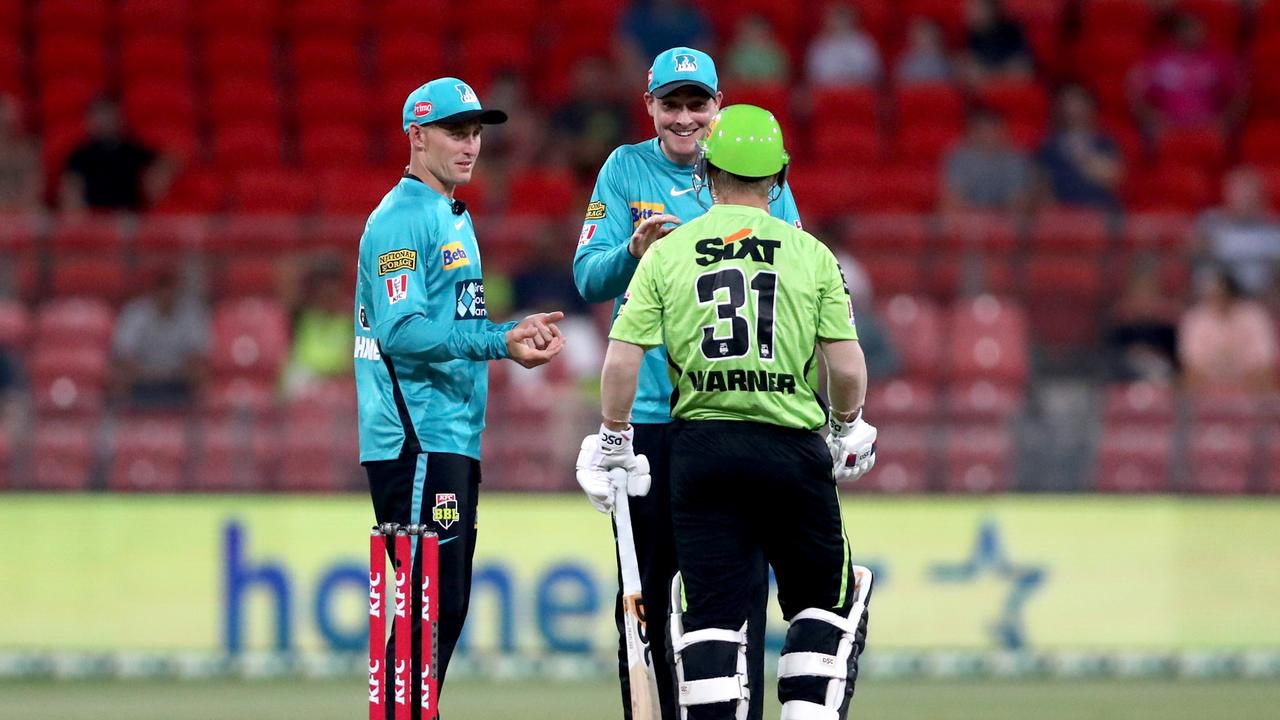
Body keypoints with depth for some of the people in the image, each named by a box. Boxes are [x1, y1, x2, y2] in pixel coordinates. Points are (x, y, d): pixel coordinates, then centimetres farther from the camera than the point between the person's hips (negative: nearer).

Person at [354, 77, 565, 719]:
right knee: (431, 599, -13)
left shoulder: (455, 218, 20)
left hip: (452, 438, 10)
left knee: (447, 602, 11)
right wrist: (500, 341, -25)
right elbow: (402, 332, -21)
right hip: (416, 441, -10)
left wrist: (518, 329, 11)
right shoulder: (401, 218, -11)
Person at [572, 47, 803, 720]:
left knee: (740, 583, -2)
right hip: (651, 408, 0)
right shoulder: (626, 169, 6)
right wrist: (636, 249, -20)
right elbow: (590, 279, -1)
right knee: (646, 587, 1)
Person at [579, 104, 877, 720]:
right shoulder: (810, 253, 0)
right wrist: (848, 428, 16)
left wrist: (612, 441, 11)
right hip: (793, 449, -1)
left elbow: (622, 360, -3)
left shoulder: (666, 253, 2)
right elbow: (847, 367, -3)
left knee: (710, 612, 3)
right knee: (827, 600, 14)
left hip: (702, 446, 1)